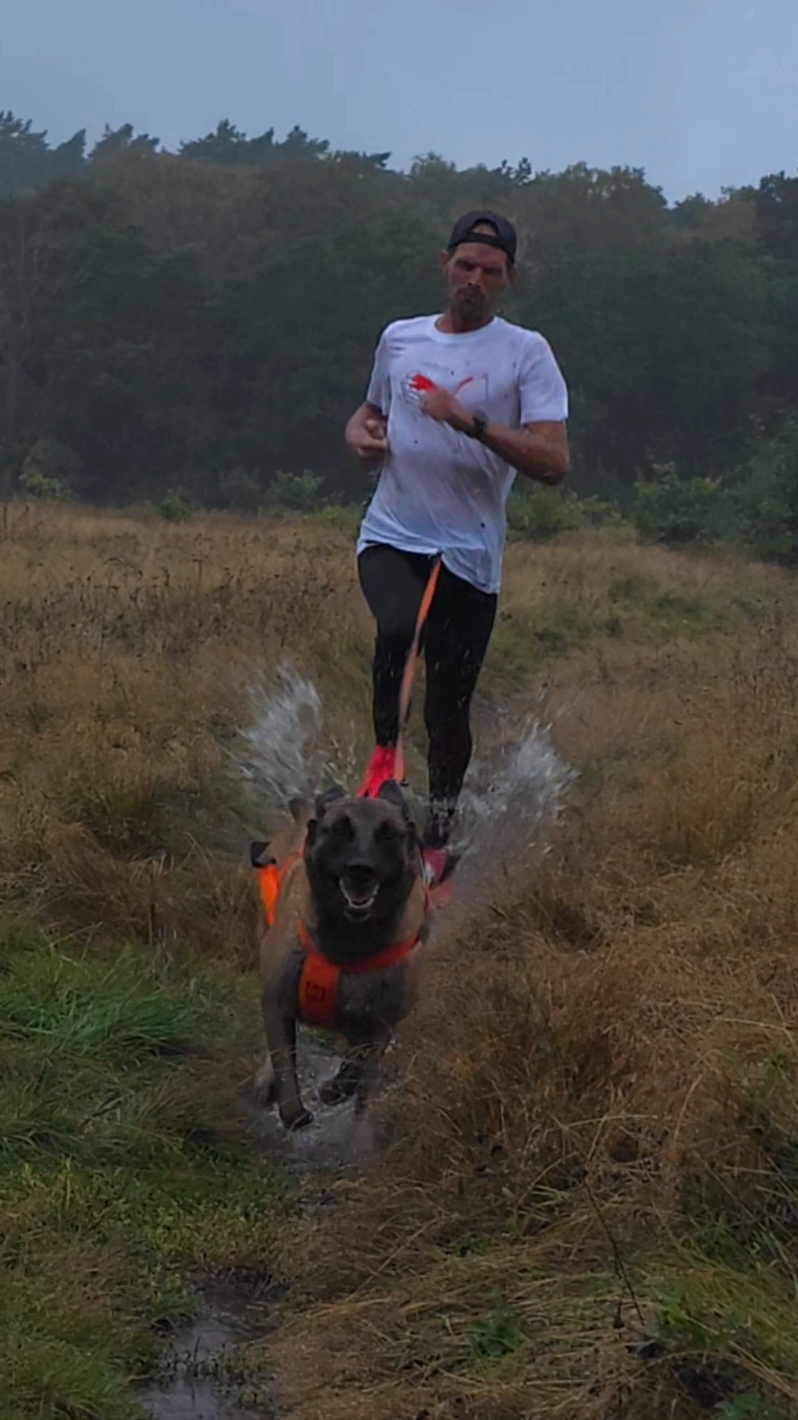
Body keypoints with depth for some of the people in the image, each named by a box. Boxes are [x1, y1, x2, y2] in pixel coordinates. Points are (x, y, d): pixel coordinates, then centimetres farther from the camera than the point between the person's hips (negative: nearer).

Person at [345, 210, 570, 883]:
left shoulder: (526, 353, -2)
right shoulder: (400, 339, 11)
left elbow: (554, 462, -12)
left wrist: (470, 422, -22)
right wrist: (360, 434, 6)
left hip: (471, 554, -2)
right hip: (392, 537, 2)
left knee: (450, 708, 3)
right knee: (401, 625, -31)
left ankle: (438, 838, 22)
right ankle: (384, 750, -8)